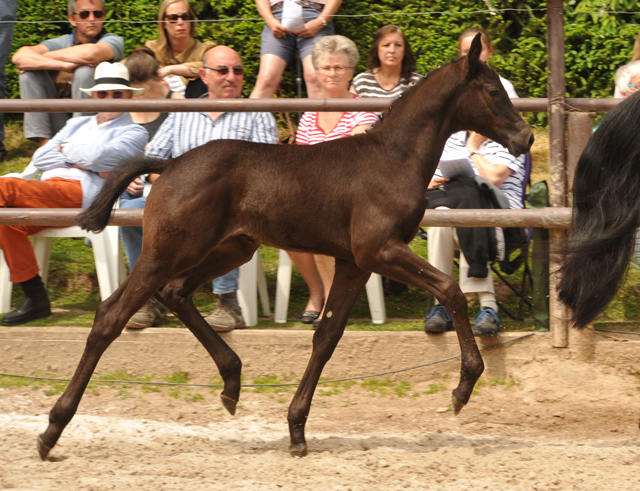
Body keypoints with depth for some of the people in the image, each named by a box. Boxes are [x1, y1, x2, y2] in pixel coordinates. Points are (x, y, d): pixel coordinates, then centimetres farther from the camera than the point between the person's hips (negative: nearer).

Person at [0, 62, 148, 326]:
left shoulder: (134, 133, 14)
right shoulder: (77, 124, 34)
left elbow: (97, 156, -6)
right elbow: (40, 158, 19)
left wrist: (66, 149, 11)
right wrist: (80, 161, 5)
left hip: (80, 192, -6)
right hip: (47, 187, 6)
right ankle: (34, 296, -25)